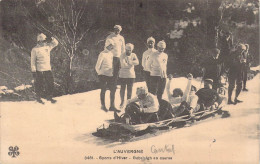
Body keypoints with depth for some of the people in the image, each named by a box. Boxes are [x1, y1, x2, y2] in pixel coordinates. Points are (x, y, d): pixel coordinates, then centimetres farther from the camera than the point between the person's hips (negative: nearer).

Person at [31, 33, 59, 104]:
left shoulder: (48, 46, 5)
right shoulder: (35, 49, -8)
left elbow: (56, 43, 16)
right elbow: (33, 61, -6)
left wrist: (52, 39, -7)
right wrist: (33, 71, -9)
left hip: (48, 69, 5)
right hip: (39, 71, -5)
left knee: (51, 83, 8)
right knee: (39, 85, 4)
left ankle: (49, 97, 24)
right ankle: (39, 98, 22)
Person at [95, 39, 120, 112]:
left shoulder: (111, 54, 13)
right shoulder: (102, 54, -10)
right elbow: (97, 66, -10)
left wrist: (112, 72, 14)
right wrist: (100, 73, 0)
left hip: (110, 75, 7)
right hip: (103, 75, -7)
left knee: (113, 90, 3)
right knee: (103, 90, 1)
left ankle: (112, 106, 9)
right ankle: (103, 106, 12)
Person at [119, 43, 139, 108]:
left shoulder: (133, 55, 5)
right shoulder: (123, 55, -7)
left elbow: (137, 62, -13)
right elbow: (123, 64, -21)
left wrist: (129, 62, -23)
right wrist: (132, 63, -11)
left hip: (131, 75, 3)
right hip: (123, 75, -3)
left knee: (130, 89, 6)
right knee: (122, 89, 5)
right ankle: (122, 101, 21)